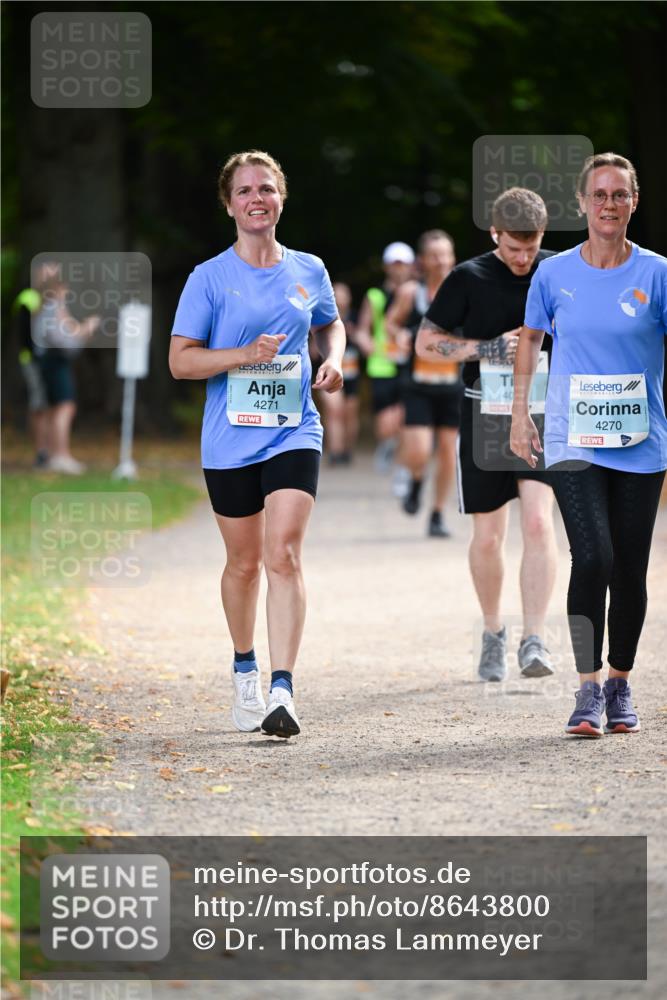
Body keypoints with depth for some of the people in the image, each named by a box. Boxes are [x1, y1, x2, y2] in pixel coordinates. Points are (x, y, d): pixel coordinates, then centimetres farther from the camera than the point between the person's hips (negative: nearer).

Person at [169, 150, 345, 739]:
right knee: (244, 563, 10)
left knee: (284, 555, -15)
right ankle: (245, 668, 35)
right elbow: (180, 360, -4)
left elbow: (330, 325, 26)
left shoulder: (309, 271, 7)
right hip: (230, 441, 0)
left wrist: (334, 359, 4)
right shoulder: (210, 278, -2)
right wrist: (245, 355, -17)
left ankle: (282, 690, -19)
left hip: (294, 433, 0)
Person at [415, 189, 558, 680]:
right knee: (488, 535, 5)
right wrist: (486, 348, -14)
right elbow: (425, 342, 0)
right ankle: (493, 633, 26)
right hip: (485, 416, 0)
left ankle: (534, 641, -18)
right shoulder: (469, 279, -3)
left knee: (538, 520, -17)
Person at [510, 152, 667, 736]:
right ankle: (589, 690, -13)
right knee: (592, 557, -17)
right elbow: (531, 338, 18)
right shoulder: (554, 274, 2)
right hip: (574, 441, -1)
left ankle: (620, 688, 21)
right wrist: (520, 413, 14)